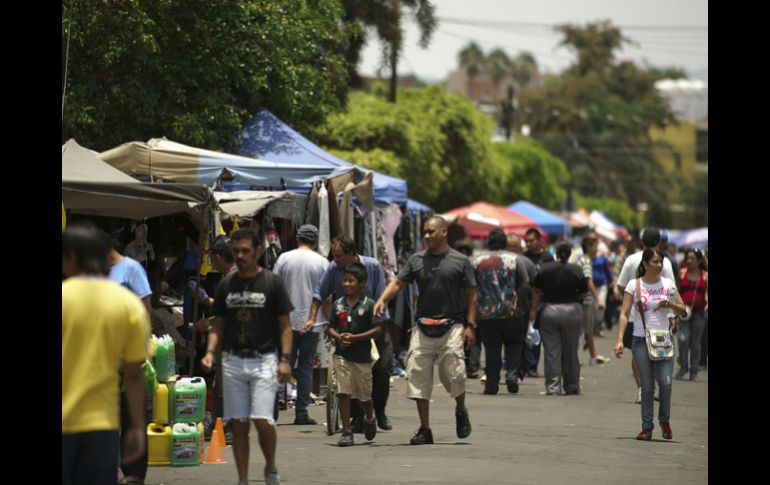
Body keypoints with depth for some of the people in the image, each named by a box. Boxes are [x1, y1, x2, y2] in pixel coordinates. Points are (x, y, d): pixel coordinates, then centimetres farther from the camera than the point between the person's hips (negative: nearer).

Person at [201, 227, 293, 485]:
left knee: (262, 420, -13)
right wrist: (210, 352, -2)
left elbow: (285, 325, 0)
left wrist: (285, 359, -10)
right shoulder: (226, 284, 10)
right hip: (233, 361, 4)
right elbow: (218, 325, 15)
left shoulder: (272, 282, 0)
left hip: (263, 360, -3)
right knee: (238, 424, 3)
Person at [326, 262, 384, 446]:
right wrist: (337, 337, -9)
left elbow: (377, 329, -8)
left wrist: (354, 338, -15)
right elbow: (330, 327, 13)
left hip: (362, 356, -2)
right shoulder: (338, 304, 7)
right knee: (343, 393, -6)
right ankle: (346, 432, -2)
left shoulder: (368, 305, -4)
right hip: (342, 355, 2)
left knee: (364, 395, 9)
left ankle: (369, 418, 41)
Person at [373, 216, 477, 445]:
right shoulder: (417, 259, 9)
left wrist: (470, 325, -5)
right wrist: (382, 300, -12)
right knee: (418, 376, -2)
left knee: (453, 373, -13)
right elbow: (398, 282, 6)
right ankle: (424, 429, 5)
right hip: (423, 327, 3)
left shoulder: (460, 261, 1)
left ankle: (461, 411, 18)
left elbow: (471, 295, 2)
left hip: (451, 325, -3)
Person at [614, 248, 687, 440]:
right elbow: (624, 314, -4)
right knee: (647, 386, 1)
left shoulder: (668, 284, 5)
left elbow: (683, 310, 10)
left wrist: (671, 304, -12)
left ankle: (665, 420, 11)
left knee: (665, 382, -12)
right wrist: (619, 340, -14)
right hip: (641, 340, -1)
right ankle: (647, 426, 10)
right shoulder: (634, 285, -1)